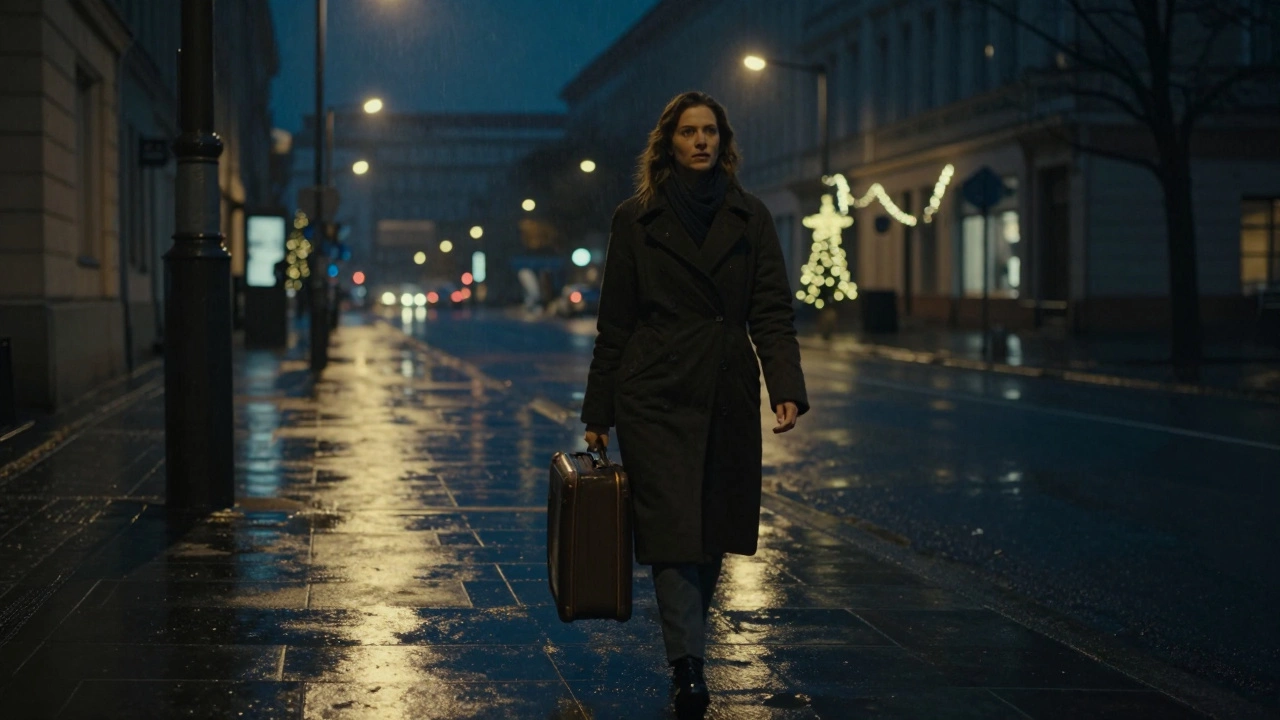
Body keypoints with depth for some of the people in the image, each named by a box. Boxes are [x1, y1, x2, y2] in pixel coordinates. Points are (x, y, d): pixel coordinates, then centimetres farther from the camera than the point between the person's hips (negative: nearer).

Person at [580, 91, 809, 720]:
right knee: (672, 530, -10)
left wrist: (787, 389, -14)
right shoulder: (635, 219, 3)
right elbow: (614, 324, 4)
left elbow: (772, 313, 1)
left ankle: (687, 651, 28)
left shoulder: (750, 219, 7)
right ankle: (688, 669, -12)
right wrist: (598, 414, 3)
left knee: (714, 532, 9)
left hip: (727, 399, 3)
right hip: (655, 396, -3)